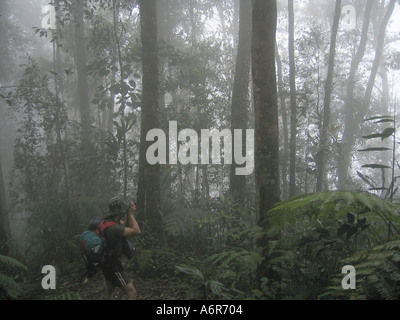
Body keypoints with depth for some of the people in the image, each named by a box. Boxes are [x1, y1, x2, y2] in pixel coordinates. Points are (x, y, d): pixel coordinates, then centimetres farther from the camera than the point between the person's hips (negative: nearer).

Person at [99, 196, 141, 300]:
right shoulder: (113, 227, -30)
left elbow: (127, 226, 13)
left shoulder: (110, 219, -2)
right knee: (132, 292, -9)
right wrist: (131, 214, -18)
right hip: (113, 265, -10)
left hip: (106, 263, 10)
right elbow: (137, 231, -27)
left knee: (109, 291, 26)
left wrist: (129, 215, -4)